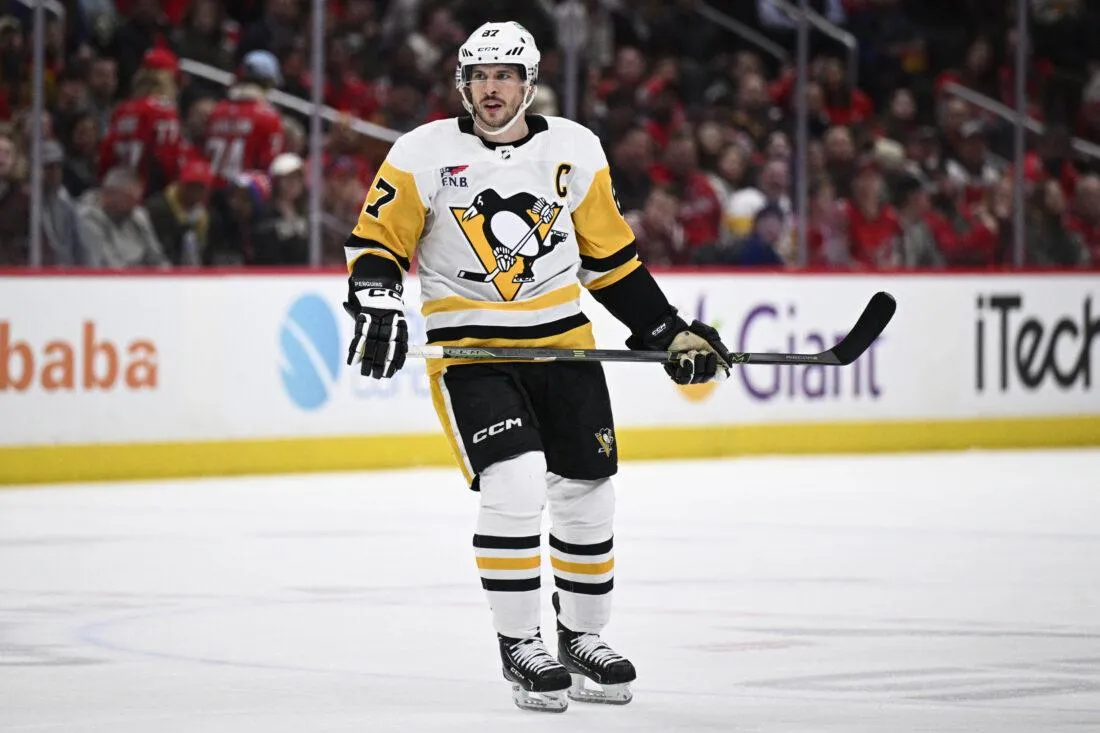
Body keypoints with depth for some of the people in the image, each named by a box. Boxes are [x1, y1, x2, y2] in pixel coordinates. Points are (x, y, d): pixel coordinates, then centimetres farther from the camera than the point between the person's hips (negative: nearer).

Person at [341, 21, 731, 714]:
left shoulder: (574, 150, 3)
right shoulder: (426, 153, -6)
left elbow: (609, 253, 12)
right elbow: (379, 239, -1)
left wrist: (670, 332, 10)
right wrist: (378, 305, -19)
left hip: (563, 342, 4)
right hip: (470, 348, -4)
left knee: (587, 495, 7)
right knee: (514, 484, -20)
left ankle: (584, 638, 27)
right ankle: (520, 645, -6)